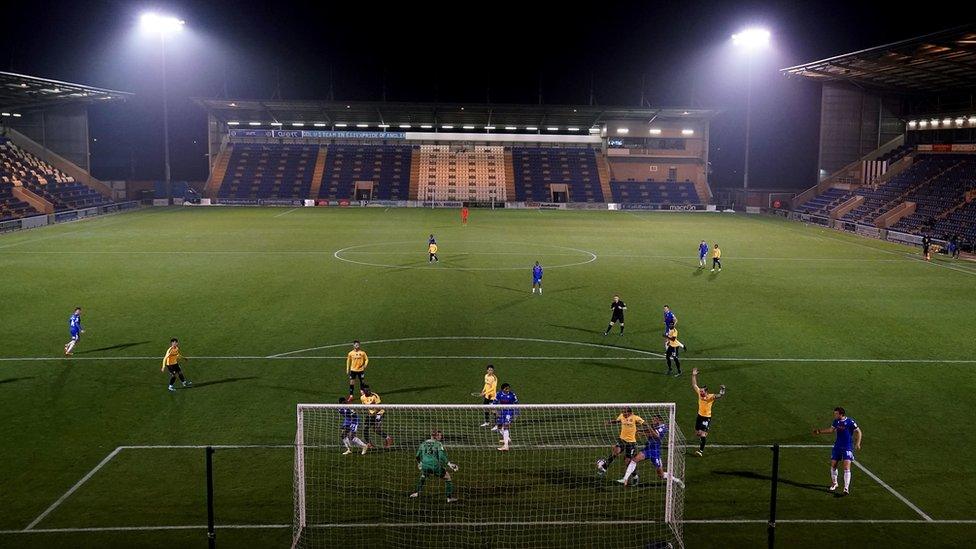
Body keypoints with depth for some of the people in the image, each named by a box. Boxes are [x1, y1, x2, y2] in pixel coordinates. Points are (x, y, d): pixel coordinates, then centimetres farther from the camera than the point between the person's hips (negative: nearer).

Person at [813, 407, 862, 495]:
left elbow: (859, 432, -9)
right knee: (833, 465, 10)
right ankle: (834, 483, 31)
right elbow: (831, 430, 16)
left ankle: (846, 488, -8)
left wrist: (857, 444, -18)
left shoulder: (850, 422, -15)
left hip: (847, 448, -6)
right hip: (837, 447, 6)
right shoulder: (836, 421, 2)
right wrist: (820, 431, 11)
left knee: (846, 468, -12)